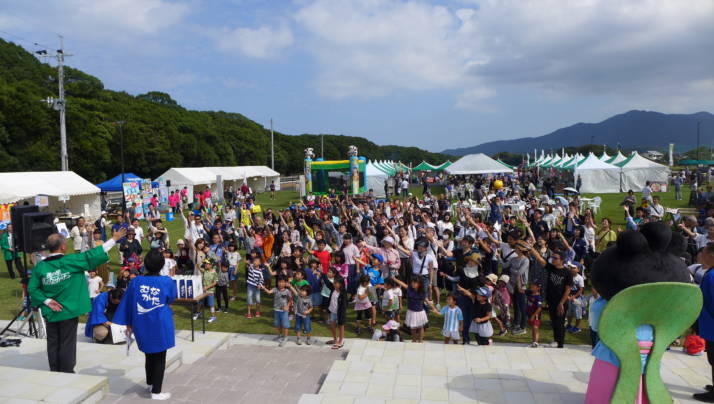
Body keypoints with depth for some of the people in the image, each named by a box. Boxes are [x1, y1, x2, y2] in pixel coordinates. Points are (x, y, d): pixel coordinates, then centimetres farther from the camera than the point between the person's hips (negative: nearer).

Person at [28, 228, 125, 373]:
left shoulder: (40, 266, -4)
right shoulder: (70, 261, -15)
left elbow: (32, 288, -4)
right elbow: (92, 256, -14)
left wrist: (46, 301, -2)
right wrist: (114, 239, -11)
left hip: (50, 313, 4)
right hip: (68, 312, -4)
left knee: (53, 344, 14)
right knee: (67, 345, 6)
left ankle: (55, 373, 23)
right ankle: (67, 374, 13)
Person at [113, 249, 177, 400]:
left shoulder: (136, 281, -6)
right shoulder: (167, 282, -13)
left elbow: (128, 303, 1)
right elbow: (172, 298, 7)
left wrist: (129, 323, 13)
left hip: (142, 325, 4)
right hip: (160, 325, -4)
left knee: (149, 355, 23)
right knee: (159, 358, 8)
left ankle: (150, 383, 40)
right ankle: (156, 392, 11)